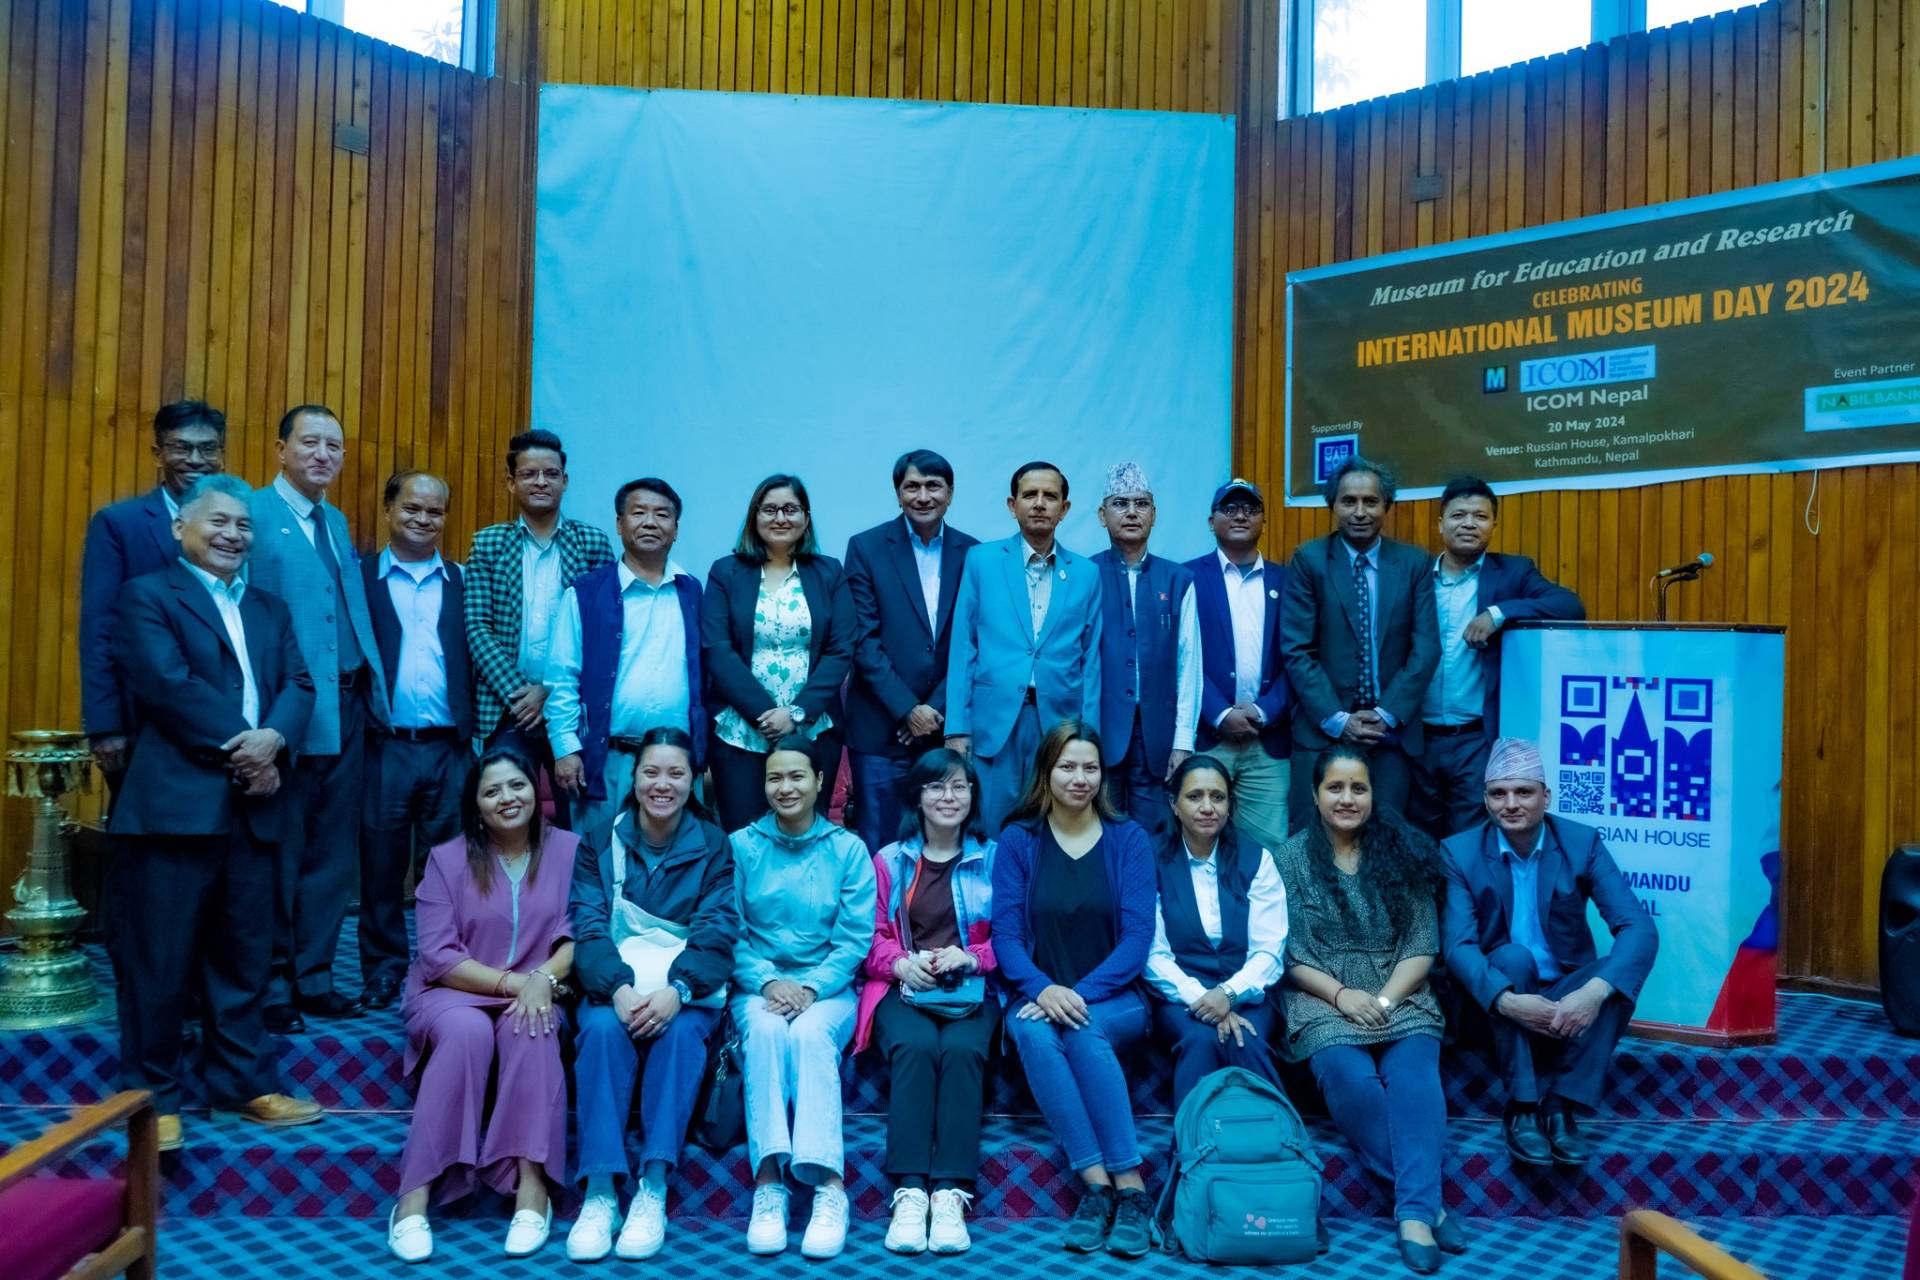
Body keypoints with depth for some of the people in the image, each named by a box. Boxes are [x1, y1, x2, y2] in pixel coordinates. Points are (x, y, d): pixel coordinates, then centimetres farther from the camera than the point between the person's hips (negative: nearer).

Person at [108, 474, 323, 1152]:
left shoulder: (270, 609, 20)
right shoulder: (147, 596, 2)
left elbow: (298, 684, 7)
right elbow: (168, 685, -12)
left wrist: (272, 739, -12)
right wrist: (238, 746, -14)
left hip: (254, 804, 5)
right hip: (174, 800, -5)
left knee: (244, 953, 11)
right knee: (160, 955, 1)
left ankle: (245, 1082, 21)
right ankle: (152, 1094, 13)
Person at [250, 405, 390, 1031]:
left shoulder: (337, 523, 18)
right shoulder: (252, 515, -6)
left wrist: (373, 690, 6)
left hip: (345, 710, 7)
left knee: (334, 855, 13)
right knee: (279, 857, 4)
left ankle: (313, 978, 25)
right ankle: (272, 986, 17)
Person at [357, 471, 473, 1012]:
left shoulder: (465, 582, 11)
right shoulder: (360, 577, 7)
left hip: (452, 748, 1)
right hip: (384, 746, -1)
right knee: (381, 866, 8)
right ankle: (383, 971, 21)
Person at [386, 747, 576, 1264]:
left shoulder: (568, 849, 3)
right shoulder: (446, 858, 1)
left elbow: (578, 936, -3)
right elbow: (439, 957, -6)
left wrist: (543, 978, -23)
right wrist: (511, 981, -19)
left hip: (535, 994, 1)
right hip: (454, 993, 0)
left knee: (530, 1032, -33)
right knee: (467, 1032, -34)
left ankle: (532, 1186, -34)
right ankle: (415, 1196, -31)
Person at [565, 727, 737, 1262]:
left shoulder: (714, 846, 3)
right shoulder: (598, 843, 5)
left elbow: (716, 935, -7)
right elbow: (588, 929, -7)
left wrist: (676, 989, -27)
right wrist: (620, 987, -27)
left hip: (686, 991, 0)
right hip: (615, 984, 1)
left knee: (679, 1031, -33)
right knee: (603, 1028, -32)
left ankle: (653, 1190, -29)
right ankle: (600, 1192, -30)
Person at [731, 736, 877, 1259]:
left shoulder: (849, 848, 4)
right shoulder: (741, 845, 6)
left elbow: (855, 937, -1)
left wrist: (812, 986, -16)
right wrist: (768, 981, -15)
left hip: (828, 989, -1)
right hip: (758, 986, 1)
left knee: (810, 1034, -33)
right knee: (766, 1030, -33)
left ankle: (829, 1185, -38)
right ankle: (767, 1182, -38)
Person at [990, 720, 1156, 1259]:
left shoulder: (1128, 838, 2)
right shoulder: (1018, 840, 4)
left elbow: (1138, 935, -6)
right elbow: (1005, 932, -3)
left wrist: (1082, 993, -19)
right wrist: (1043, 989, -22)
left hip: (1113, 1001, -1)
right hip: (1039, 997, 1)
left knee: (1083, 1029, -34)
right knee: (1034, 1033, -33)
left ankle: (1129, 1187, -28)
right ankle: (1099, 1184, -31)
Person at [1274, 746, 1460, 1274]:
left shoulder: (1402, 851, 8)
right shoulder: (1291, 857, 5)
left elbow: (1422, 945, 3)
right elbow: (1290, 954, 0)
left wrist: (1386, 998, -13)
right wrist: (1341, 994, -15)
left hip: (1400, 996, 1)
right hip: (1324, 1000, -1)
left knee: (1413, 1073, -30)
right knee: (1350, 1075, -31)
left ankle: (1415, 1211, -31)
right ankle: (1423, 1197, -19)